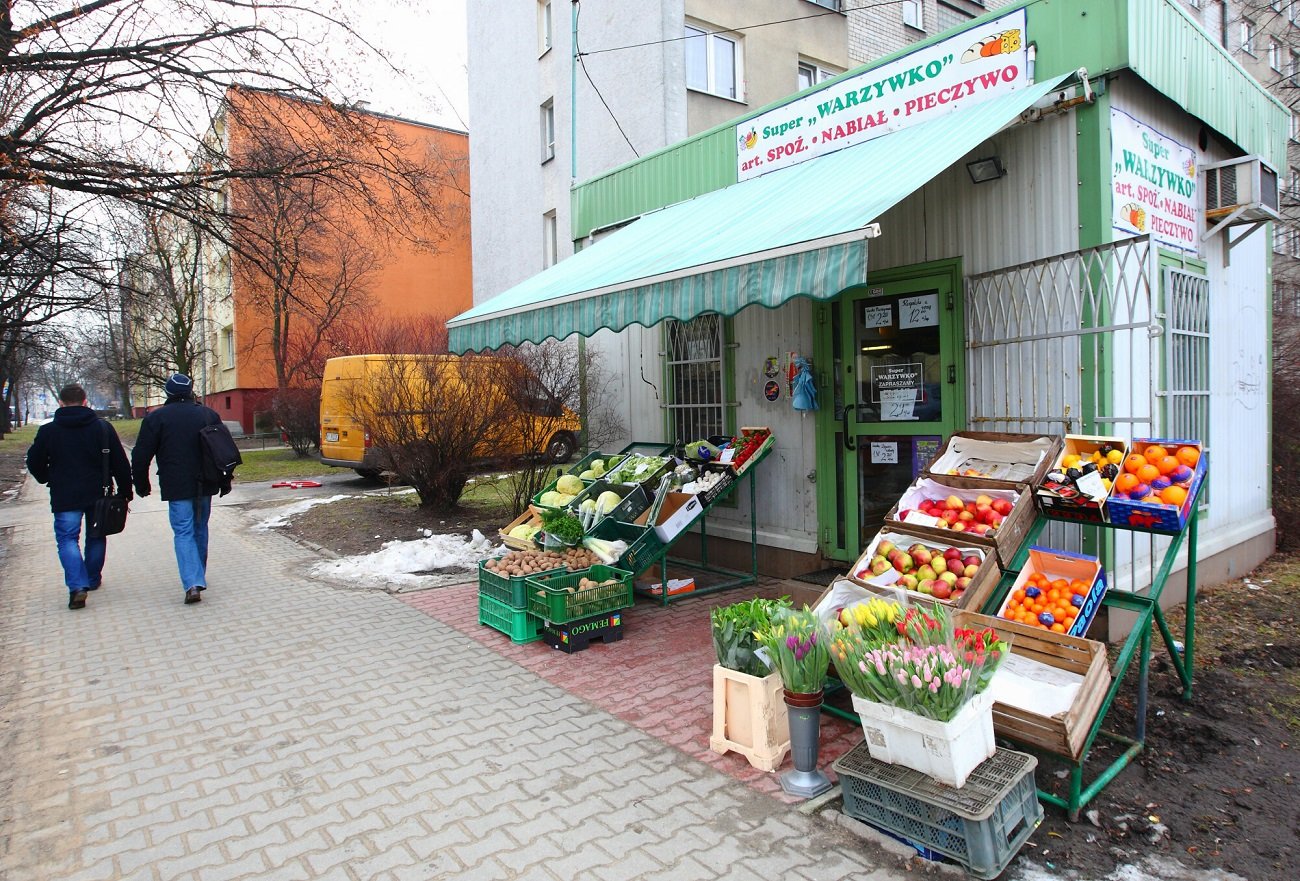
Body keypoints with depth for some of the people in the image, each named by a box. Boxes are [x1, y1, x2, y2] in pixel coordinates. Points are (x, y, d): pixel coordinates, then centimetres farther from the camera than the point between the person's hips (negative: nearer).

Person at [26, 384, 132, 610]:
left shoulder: (48, 430, -3)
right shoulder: (103, 427, -2)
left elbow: (34, 463, 4)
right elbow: (120, 463, -2)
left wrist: (49, 481, 23)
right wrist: (124, 492, 7)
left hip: (64, 498, -2)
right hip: (98, 495, 2)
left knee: (67, 539, 2)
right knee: (96, 537, 17)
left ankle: (77, 585, -14)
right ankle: (93, 579, 28)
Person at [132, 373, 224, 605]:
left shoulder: (156, 418, -4)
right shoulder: (209, 414, 7)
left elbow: (141, 456, -3)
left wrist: (142, 485, 10)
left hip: (177, 487, -4)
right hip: (204, 485, 4)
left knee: (183, 533, -4)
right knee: (200, 530, 16)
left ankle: (192, 583, -17)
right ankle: (199, 579, 26)